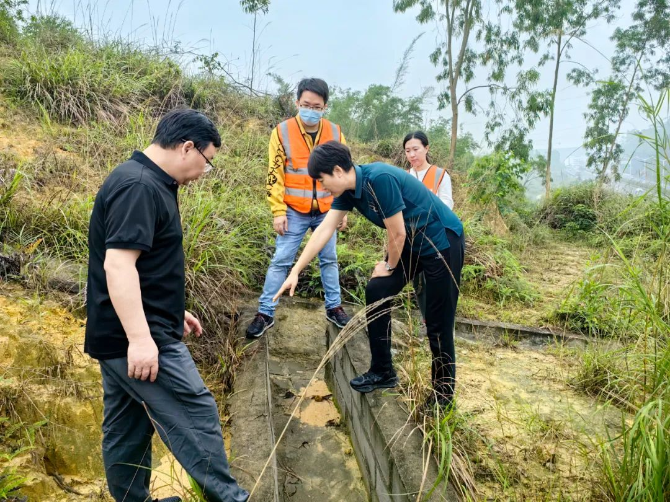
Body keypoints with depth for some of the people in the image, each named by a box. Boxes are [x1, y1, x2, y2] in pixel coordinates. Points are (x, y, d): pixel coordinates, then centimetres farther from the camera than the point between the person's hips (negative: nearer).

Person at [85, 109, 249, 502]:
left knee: (126, 426, 18)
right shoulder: (138, 187, -19)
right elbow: (118, 264, -27)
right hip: (136, 337, -11)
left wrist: (173, 310, 24)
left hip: (120, 335, 11)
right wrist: (141, 338, -29)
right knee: (196, 416, -4)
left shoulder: (147, 182, 14)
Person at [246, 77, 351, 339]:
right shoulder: (282, 132, -7)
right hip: (294, 212, -3)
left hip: (326, 211, 3)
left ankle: (334, 307, 29)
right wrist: (278, 212, -11)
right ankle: (265, 313, 9)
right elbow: (274, 175, -7)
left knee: (329, 259, 14)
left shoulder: (335, 133, 1)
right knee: (280, 261, 0)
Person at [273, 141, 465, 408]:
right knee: (376, 292, 6)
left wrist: (390, 267, -5)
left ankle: (443, 394, 14)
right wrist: (295, 271, 1)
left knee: (438, 323, -3)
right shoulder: (348, 190, -3)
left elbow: (397, 232, -22)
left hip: (442, 241, -8)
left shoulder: (380, 179, -29)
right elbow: (324, 230, 1)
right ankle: (382, 372, 19)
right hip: (411, 243, 9)